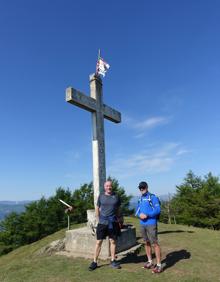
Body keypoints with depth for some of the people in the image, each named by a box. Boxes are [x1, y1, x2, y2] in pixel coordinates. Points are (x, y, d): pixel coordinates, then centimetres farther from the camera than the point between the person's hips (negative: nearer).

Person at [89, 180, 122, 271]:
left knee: (113, 241, 10)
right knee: (98, 242, 4)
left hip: (113, 223, 1)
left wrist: (117, 219, 7)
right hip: (102, 222, -1)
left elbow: (118, 209, 11)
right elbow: (97, 208, 7)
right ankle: (94, 262, 16)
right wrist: (98, 219, 2)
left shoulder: (116, 196, 3)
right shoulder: (101, 196, 1)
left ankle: (113, 261, 25)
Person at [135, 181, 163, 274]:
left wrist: (147, 215, -21)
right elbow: (137, 210, 15)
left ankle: (159, 265, 6)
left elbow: (157, 210, -15)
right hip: (142, 224, 7)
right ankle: (150, 262, 29)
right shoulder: (140, 199, 12)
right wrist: (140, 215, -8)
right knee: (147, 243, 16)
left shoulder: (153, 197, -8)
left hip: (151, 224, -7)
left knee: (155, 244, -3)